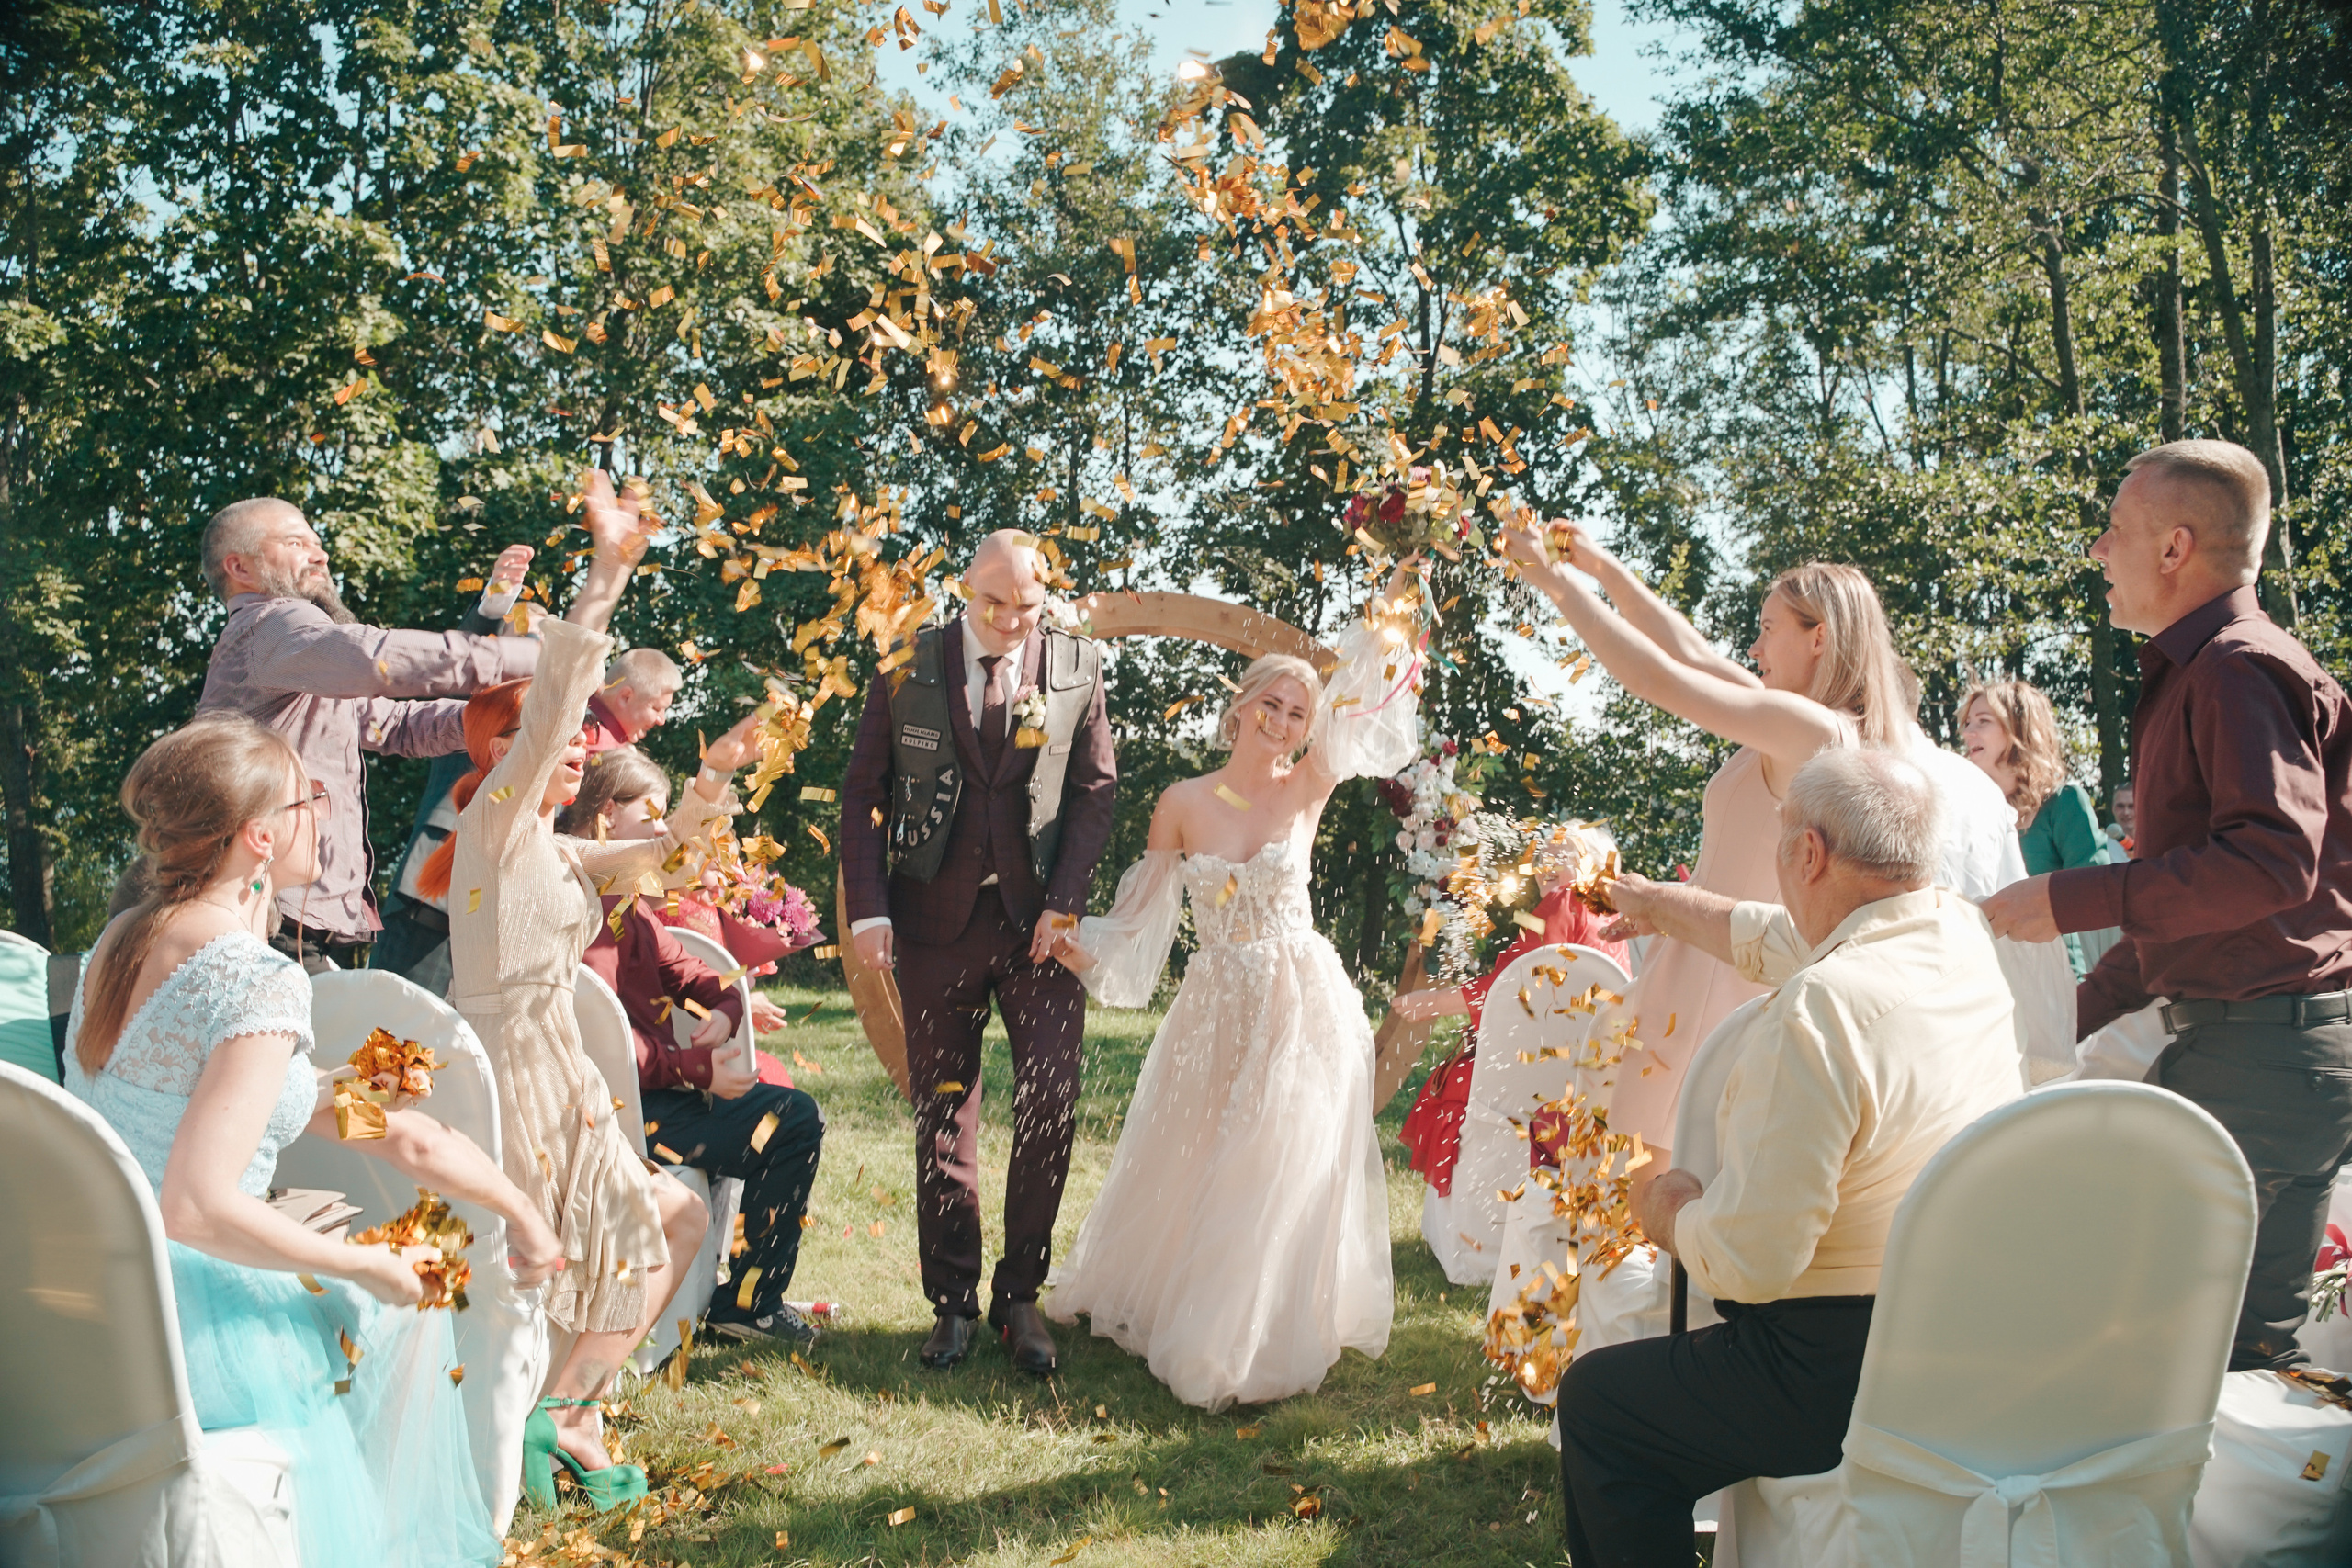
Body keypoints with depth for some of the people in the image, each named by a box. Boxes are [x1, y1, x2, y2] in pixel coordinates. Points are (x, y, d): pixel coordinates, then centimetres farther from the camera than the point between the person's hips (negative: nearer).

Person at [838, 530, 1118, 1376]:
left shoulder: (1076, 668, 4)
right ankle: (952, 1300, 18)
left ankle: (1020, 1296, 11)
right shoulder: (909, 668, 3)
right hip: (936, 919, 0)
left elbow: (1096, 791, 4)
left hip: (1039, 919, 0)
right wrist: (867, 909, -5)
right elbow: (863, 793, 5)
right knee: (943, 1114, 6)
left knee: (1051, 1106, -5)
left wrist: (1065, 903, -7)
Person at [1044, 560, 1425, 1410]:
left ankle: (1265, 1334, 17)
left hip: (1301, 1011, -1)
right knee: (1195, 1166, 12)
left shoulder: (1306, 790, -5)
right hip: (1216, 1014, 1)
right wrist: (1083, 951, -11)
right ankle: (1173, 1306, 34)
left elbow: (1362, 707, -15)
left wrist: (1391, 616, -24)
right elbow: (1143, 915, 2)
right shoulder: (1183, 804, -4)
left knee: (1285, 1173, 2)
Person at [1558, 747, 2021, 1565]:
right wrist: (1663, 903, 37)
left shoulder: (1819, 1009, -27)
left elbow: (1749, 1258, -25)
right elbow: (1779, 938, 21)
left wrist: (1671, 1207, -4)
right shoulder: (1963, 935, -1)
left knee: (1596, 1398, 8)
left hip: (1852, 1376, -9)